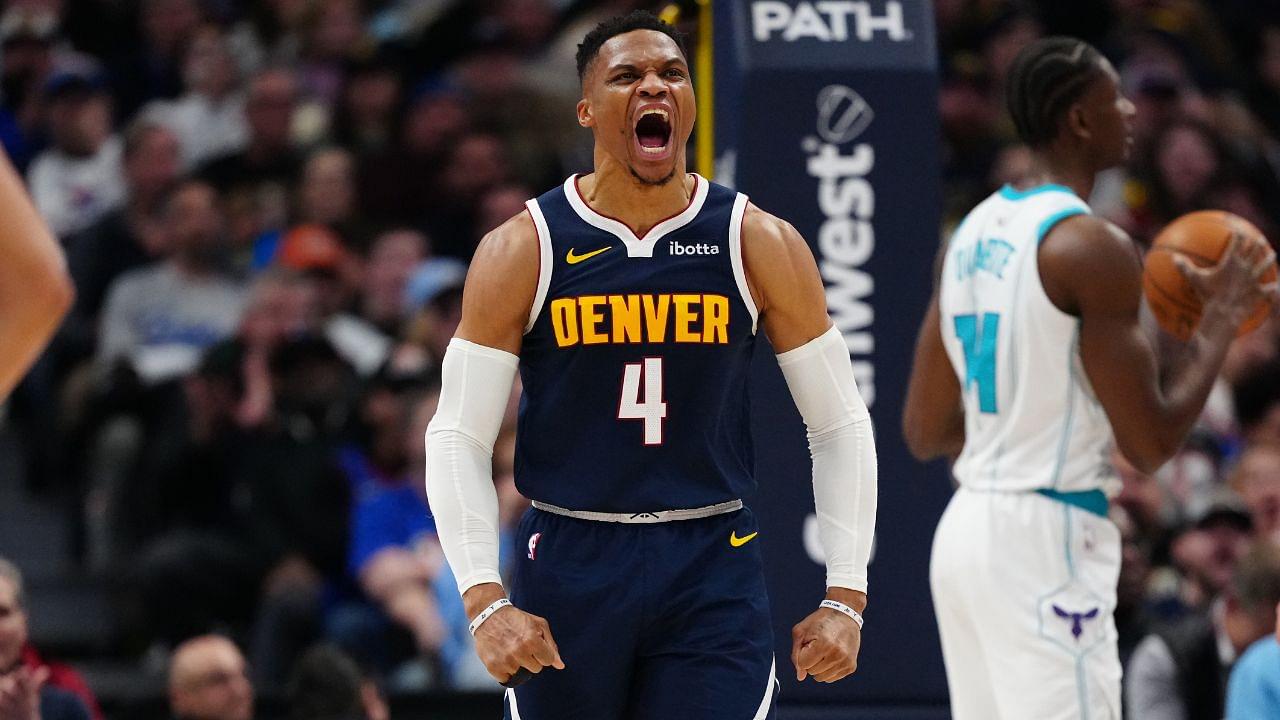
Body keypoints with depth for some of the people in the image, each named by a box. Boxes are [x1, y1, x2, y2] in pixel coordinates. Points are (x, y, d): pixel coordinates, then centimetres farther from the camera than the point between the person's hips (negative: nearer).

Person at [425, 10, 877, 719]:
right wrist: (485, 601, -13)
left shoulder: (758, 245, -1)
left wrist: (844, 597, -1)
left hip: (714, 576, 0)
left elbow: (840, 424, 5)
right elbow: (457, 439, -2)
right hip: (568, 569, 0)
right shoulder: (523, 250, -3)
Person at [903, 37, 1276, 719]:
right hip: (1046, 535, -9)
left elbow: (925, 433, 16)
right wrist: (1221, 318, -1)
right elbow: (1152, 442, -13)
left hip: (965, 527, 9)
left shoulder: (971, 234, 12)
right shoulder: (1093, 248, -14)